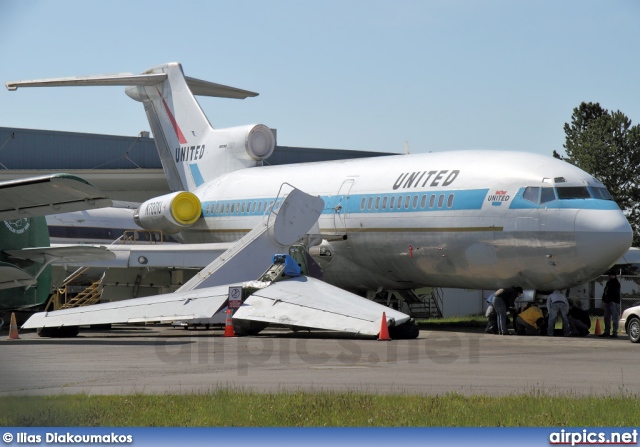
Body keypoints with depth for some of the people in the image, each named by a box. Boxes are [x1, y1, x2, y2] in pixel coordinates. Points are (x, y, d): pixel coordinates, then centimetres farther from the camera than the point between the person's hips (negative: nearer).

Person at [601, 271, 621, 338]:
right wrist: (603, 300, 14)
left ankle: (614, 333, -11)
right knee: (606, 318, 11)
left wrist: (613, 301, -21)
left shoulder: (616, 283, -4)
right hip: (607, 302, 9)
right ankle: (607, 332, 19)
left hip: (614, 303, -9)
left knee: (615, 318, -9)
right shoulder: (608, 283, 21)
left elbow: (616, 293, -13)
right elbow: (605, 292, 24)